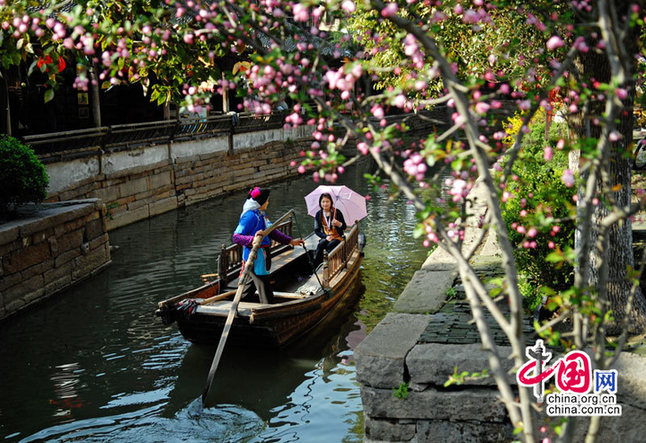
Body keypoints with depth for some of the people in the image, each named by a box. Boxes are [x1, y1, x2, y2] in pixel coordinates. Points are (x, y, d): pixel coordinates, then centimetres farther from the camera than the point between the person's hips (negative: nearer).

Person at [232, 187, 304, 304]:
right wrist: (252, 240, -37)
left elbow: (272, 232, 20)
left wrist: (290, 241, 19)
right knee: (264, 288, -4)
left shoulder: (261, 214, 14)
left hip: (261, 256, 10)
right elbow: (236, 236, -21)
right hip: (255, 257, -10)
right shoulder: (250, 216, -17)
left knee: (250, 286, 20)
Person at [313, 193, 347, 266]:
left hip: (337, 237, -2)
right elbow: (316, 230, 5)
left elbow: (344, 227, 0)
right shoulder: (319, 214, 3)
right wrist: (325, 236, -12)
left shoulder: (337, 212, -4)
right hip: (326, 237, 2)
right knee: (321, 244, -30)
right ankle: (316, 266, -32)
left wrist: (339, 224, -23)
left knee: (330, 245, -33)